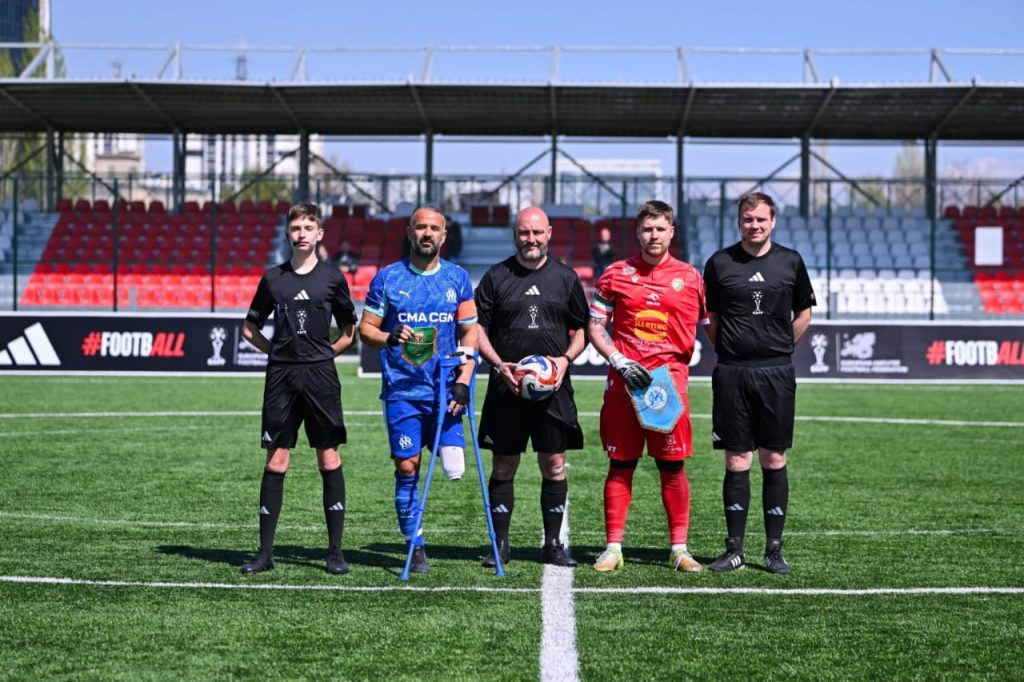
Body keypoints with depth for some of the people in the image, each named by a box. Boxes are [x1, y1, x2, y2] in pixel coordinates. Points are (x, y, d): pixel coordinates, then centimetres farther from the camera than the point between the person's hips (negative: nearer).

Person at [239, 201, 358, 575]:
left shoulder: (332, 278, 5)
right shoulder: (273, 278, 8)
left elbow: (349, 332, 13)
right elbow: (250, 329, 17)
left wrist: (322, 354, 3)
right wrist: (279, 351, 7)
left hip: (320, 376, -1)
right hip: (281, 376, 1)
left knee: (329, 460, -1)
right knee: (275, 462, 2)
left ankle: (335, 551, 6)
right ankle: (265, 551, 8)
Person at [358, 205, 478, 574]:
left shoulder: (457, 278, 7)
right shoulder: (388, 277, 3)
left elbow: (469, 332, 8)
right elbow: (366, 328, 5)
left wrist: (463, 381, -4)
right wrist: (389, 337, -17)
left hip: (444, 392, 1)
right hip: (402, 391, 0)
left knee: (454, 470, -9)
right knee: (406, 468, 0)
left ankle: (447, 444, 26)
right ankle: (415, 546, 14)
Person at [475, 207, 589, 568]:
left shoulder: (565, 277, 9)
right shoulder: (496, 276, 6)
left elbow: (581, 331, 13)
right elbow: (478, 329, 6)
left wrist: (565, 358, -5)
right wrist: (499, 365, -8)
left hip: (554, 386, 1)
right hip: (506, 387, -1)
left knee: (554, 465, 2)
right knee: (503, 465, 3)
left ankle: (553, 544, 12)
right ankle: (500, 544, 12)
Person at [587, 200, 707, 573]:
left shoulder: (690, 277, 7)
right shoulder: (615, 274, 6)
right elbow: (595, 328, 6)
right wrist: (620, 363, -6)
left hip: (670, 381, 0)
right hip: (624, 381, 0)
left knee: (673, 466, 2)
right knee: (620, 464, 4)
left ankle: (679, 548, 10)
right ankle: (613, 547, 10)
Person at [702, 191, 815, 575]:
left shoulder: (789, 261, 5)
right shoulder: (720, 263, 3)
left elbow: (803, 313, 15)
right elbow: (709, 317, 11)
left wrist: (779, 350, 11)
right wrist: (729, 351, 6)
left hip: (776, 373, 1)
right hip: (732, 374, -1)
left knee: (774, 461, 4)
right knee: (737, 463, 2)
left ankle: (774, 549, 11)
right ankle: (734, 549, 9)